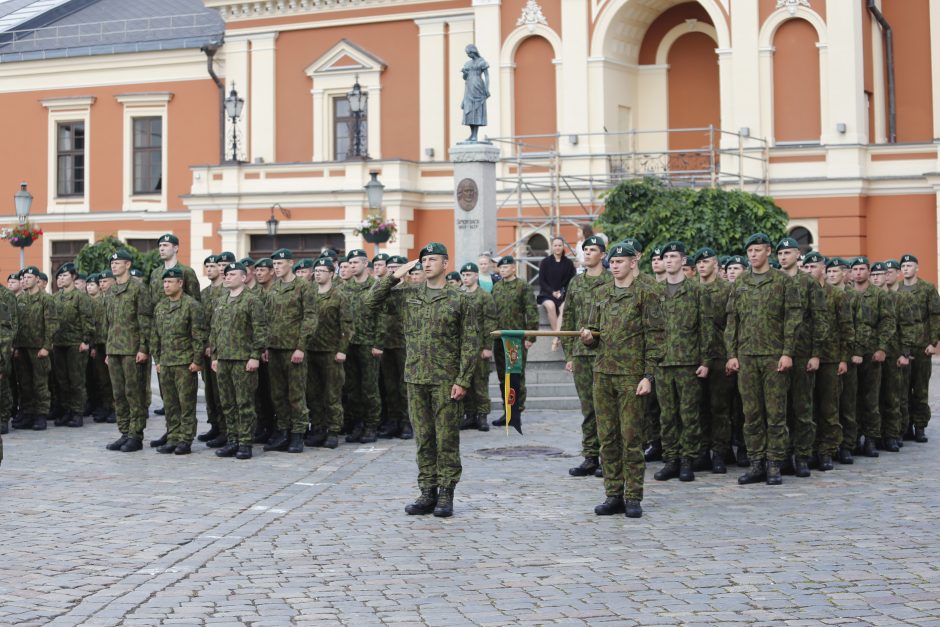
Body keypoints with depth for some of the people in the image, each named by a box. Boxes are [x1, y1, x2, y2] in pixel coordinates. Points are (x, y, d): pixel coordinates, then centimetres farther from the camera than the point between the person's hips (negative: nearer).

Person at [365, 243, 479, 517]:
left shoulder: (459, 300, -1)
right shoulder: (410, 294, 9)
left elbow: (470, 342, -3)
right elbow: (371, 302, 10)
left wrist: (463, 380, -10)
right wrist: (394, 277, 2)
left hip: (445, 380, -4)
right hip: (415, 378, 4)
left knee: (447, 438, 0)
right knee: (423, 439, 8)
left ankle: (446, 495, 7)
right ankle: (428, 492, 15)